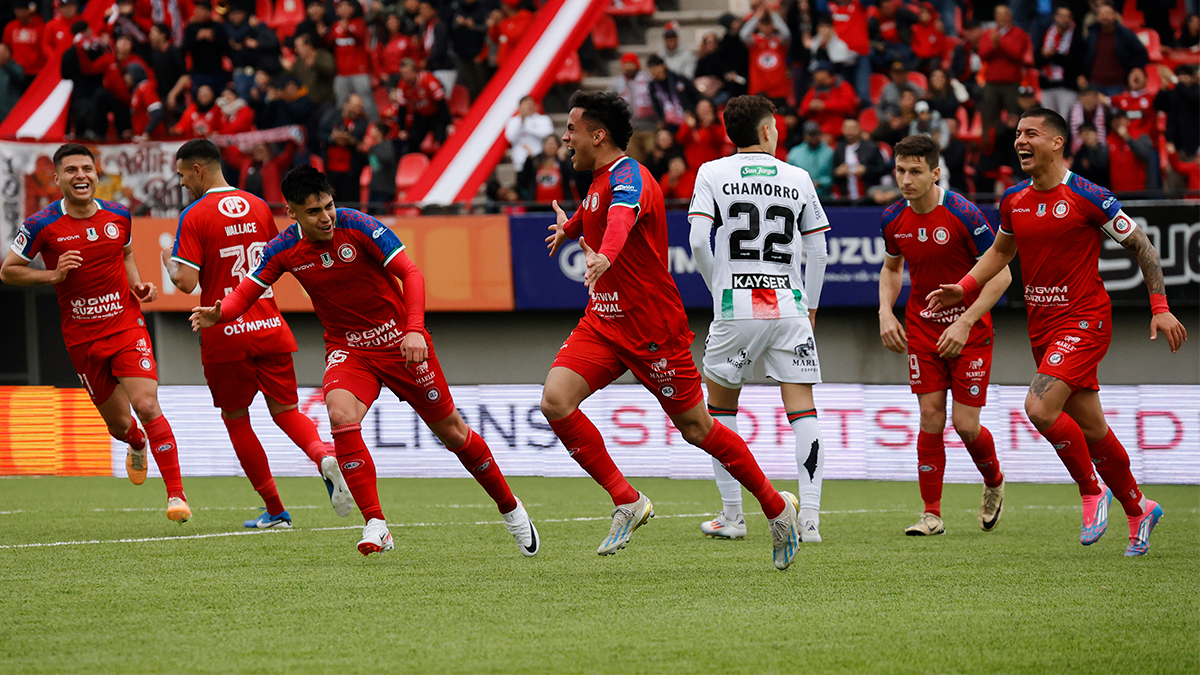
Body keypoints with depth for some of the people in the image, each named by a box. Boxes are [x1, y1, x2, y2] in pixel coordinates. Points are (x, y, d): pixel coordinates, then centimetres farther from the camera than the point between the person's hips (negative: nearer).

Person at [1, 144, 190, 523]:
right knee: (118, 423, 8)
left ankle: (176, 494, -14)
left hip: (126, 325, 0)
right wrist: (53, 275, -16)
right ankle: (137, 445, 48)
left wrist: (137, 284, 4)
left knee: (146, 407, -17)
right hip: (81, 338, 0)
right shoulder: (42, 226, -8)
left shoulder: (119, 216, 2)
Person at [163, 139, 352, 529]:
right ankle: (324, 456, -22)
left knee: (235, 419, 11)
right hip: (269, 328, 4)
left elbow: (186, 282, -15)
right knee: (285, 410, 10)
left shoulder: (194, 217, -9)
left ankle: (275, 511, 11)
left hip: (225, 336, -4)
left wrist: (169, 263, 5)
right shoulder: (259, 208, 8)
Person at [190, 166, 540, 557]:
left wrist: (415, 329, -32)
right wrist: (218, 313, -26)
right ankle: (375, 526, -25)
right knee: (341, 415, -29)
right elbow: (247, 291, -3)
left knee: (451, 431, 5)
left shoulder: (359, 227, -18)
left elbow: (410, 274, -18)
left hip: (400, 341, -2)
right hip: (348, 348, 2)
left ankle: (510, 509, 28)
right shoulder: (284, 250, -8)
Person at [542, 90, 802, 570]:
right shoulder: (599, 181, 10)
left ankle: (776, 507, 21)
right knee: (555, 402, -13)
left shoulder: (629, 179, -20)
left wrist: (604, 256, -65)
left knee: (696, 429, 2)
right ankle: (627, 501, -6)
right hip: (602, 322, 8)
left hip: (652, 330, -8)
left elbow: (621, 218, -45)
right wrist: (569, 228, 57)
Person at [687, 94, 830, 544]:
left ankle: (731, 515, 14)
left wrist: (718, 287, 9)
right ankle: (810, 517, -11)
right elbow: (818, 250, 9)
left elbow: (699, 241, -7)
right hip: (789, 305, 1)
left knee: (720, 405, 15)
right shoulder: (798, 179, 7)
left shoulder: (712, 174, 2)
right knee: (802, 409, -1)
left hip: (735, 306, -1)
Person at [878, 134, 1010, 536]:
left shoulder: (963, 215, -19)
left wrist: (965, 323, -20)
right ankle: (932, 514, 2)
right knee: (931, 416, -5)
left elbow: (1000, 275, -14)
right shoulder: (893, 220, -2)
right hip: (921, 327, 4)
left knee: (965, 424, -5)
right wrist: (885, 312, 2)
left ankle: (994, 483, 26)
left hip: (969, 330, -4)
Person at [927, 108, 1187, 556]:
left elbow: (1140, 246, -5)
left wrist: (1160, 308, -10)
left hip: (1084, 321, -6)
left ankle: (1091, 490, -2)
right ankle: (1138, 511, 28)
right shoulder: (1013, 200, 5)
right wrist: (962, 288, 9)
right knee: (1090, 428, 11)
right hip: (1042, 327, 6)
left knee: (1040, 407, -22)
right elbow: (1001, 251, 23)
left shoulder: (1086, 197, -13)